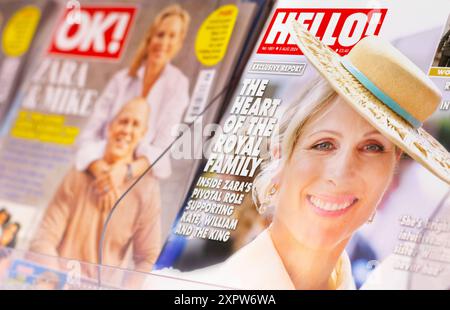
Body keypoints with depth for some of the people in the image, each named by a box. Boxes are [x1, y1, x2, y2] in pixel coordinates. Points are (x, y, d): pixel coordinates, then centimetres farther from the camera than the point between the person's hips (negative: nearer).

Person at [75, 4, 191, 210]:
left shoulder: (178, 85, -4)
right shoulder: (122, 79, -2)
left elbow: (161, 148, -11)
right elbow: (90, 134, -8)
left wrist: (126, 171, -30)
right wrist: (99, 169, -29)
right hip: (103, 174, 1)